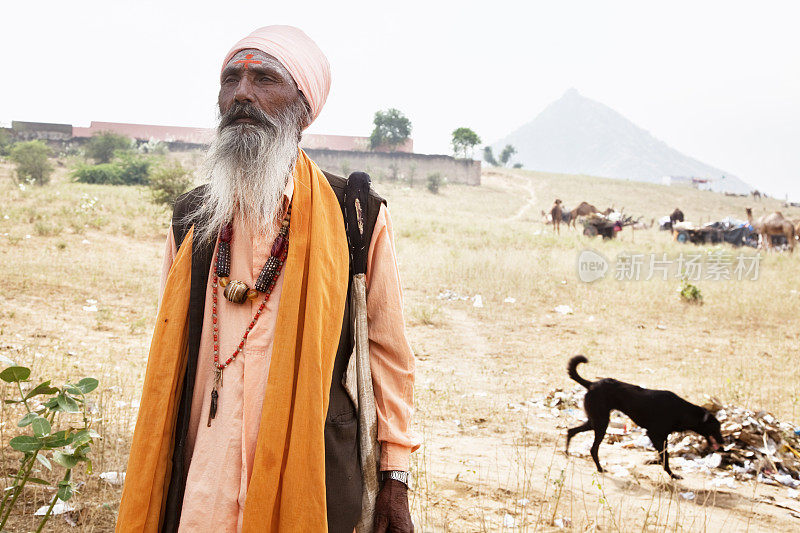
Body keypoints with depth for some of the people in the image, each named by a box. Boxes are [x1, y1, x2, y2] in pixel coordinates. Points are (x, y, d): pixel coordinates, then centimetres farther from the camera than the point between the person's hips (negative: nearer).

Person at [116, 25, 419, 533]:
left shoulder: (360, 218, -5)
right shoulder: (191, 219, 6)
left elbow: (389, 354, 0)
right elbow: (168, 361, 12)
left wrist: (395, 479, 0)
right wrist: (153, 483, 13)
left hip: (313, 489, -2)